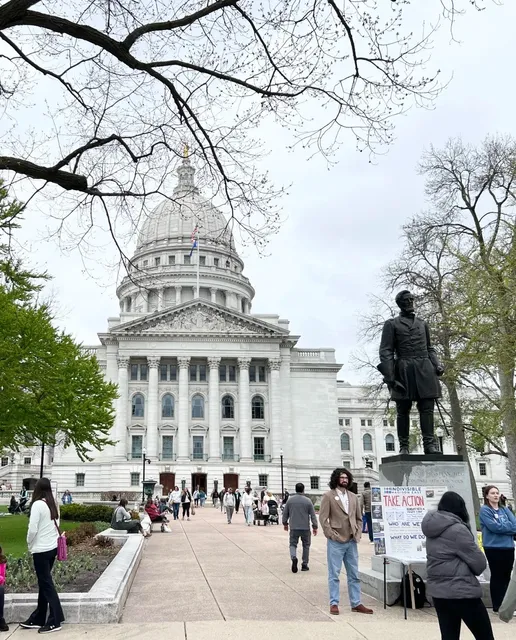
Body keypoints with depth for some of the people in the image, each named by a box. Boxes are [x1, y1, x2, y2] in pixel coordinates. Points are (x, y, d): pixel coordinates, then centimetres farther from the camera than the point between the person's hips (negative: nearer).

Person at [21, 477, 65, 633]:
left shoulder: (38, 504, -16)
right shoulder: (53, 504, 5)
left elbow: (32, 529, -16)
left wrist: (30, 545, 0)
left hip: (41, 550, -7)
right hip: (53, 547, 7)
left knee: (46, 584, -1)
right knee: (44, 583, 15)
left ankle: (55, 621, 3)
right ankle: (37, 619, 24)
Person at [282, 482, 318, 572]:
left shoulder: (290, 500, 1)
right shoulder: (308, 501, -4)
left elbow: (285, 513, 9)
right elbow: (313, 515, -4)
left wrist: (285, 523, 24)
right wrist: (315, 527, 4)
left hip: (294, 528, 1)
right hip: (305, 528, -1)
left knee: (293, 544, 9)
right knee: (306, 545, 13)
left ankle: (293, 557, -18)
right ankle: (304, 564, 16)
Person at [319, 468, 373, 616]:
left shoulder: (353, 497, 11)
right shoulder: (328, 496, -5)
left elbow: (359, 518, 16)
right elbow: (323, 518, -8)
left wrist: (358, 533, 3)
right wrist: (332, 535, -13)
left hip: (352, 542, 5)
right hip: (336, 542, -5)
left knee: (354, 575, 11)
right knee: (334, 575, 2)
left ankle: (356, 604, 19)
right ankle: (334, 604, 10)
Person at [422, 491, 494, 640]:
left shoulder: (433, 529, 7)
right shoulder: (458, 529, -16)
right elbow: (480, 564, -11)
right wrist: (469, 571, 9)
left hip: (437, 592, 7)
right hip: (462, 593, -7)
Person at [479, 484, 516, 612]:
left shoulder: (505, 510, 13)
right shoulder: (484, 510, -6)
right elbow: (494, 527, -17)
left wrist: (502, 527, -16)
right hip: (493, 548, -6)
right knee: (497, 577, 2)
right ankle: (497, 606, 11)